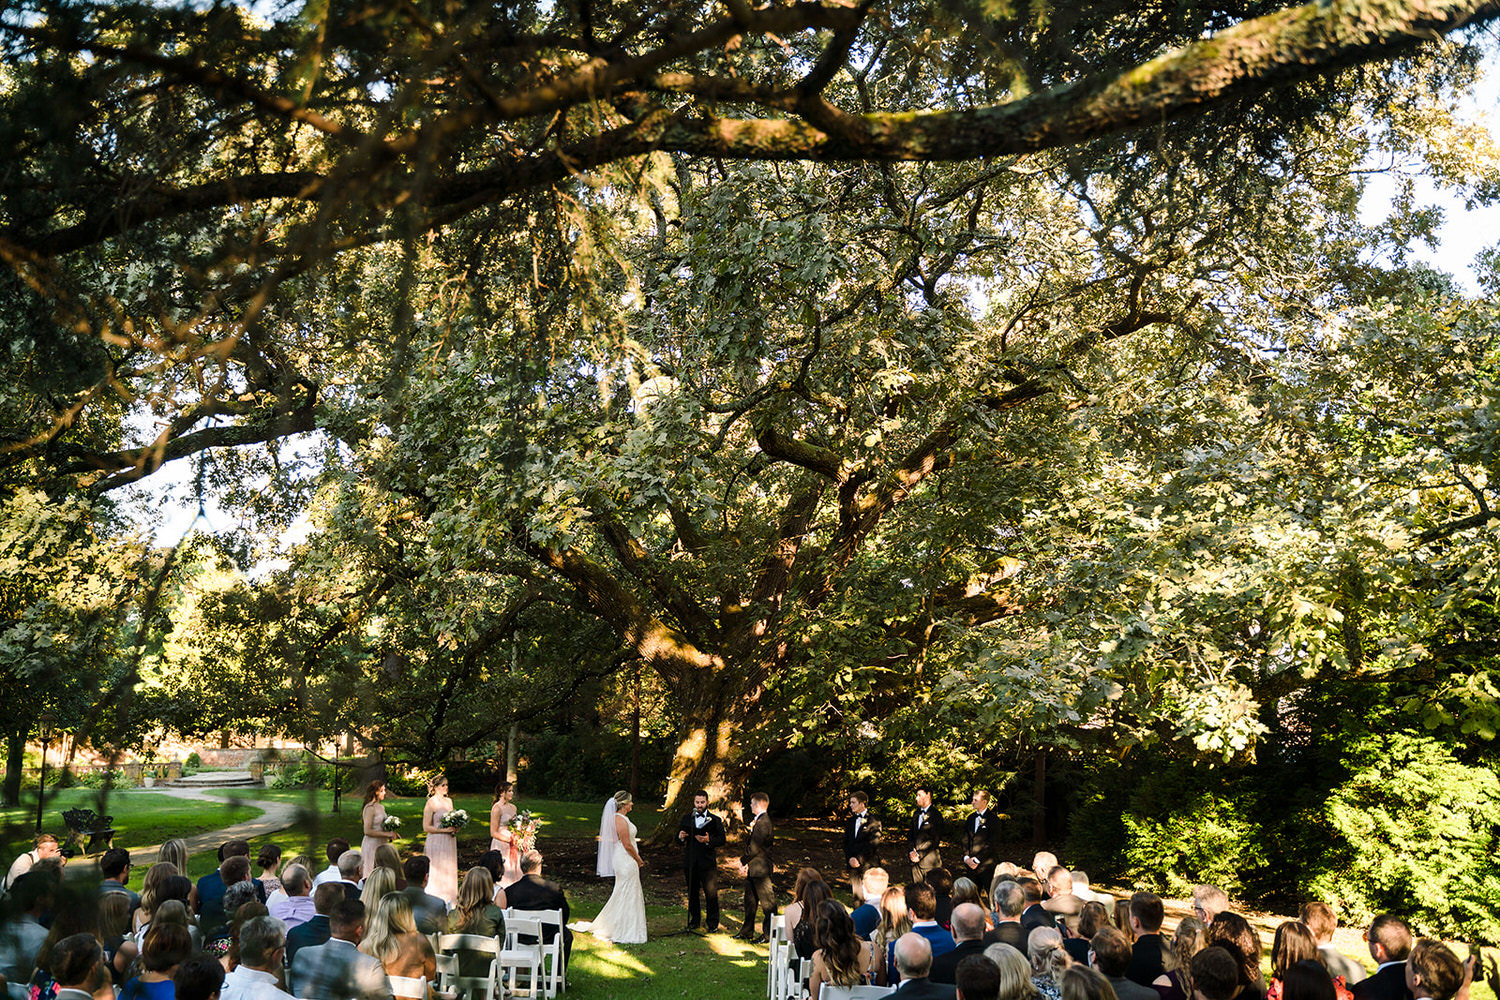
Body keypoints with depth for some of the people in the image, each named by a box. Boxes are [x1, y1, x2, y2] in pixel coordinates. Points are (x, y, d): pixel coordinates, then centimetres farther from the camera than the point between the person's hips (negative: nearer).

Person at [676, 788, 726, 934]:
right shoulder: (686, 819, 10)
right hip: (690, 863, 3)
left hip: (708, 863, -3)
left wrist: (709, 840, -20)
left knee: (711, 893, -3)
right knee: (692, 893, 11)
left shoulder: (715, 820, 3)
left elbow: (722, 840, -3)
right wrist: (681, 837, -13)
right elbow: (678, 840, 11)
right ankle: (695, 920, 25)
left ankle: (712, 922, 10)